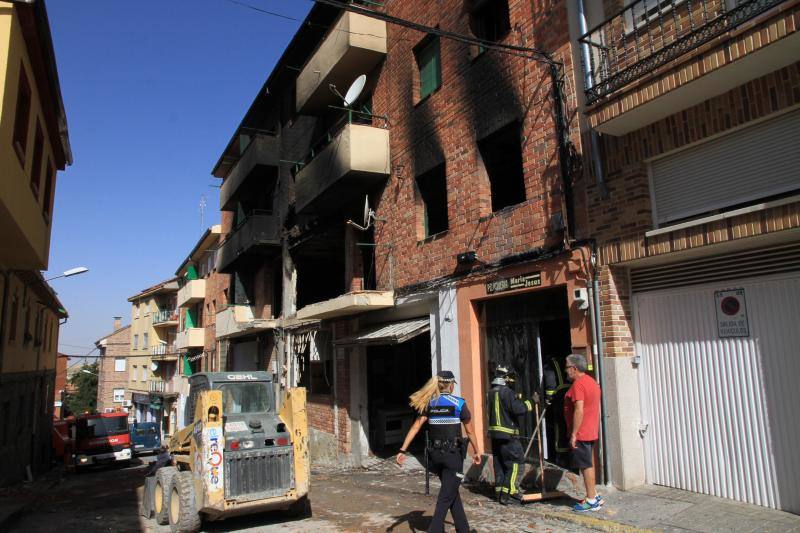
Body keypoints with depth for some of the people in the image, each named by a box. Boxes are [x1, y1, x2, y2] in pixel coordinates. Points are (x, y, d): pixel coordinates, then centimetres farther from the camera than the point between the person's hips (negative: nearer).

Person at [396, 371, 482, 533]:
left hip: (435, 454, 5)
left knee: (452, 491, 21)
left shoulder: (429, 404, 3)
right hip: (453, 453, -5)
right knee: (447, 495, 1)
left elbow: (415, 427, -4)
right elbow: (470, 431, 0)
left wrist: (403, 450, -6)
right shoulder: (459, 403, -7)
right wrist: (477, 451, 13)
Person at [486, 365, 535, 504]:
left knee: (499, 463, 14)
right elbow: (518, 409, -23)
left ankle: (499, 492, 19)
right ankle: (508, 493, -4)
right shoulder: (506, 392, -16)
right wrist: (531, 402, -6)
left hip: (494, 434, 9)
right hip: (508, 435, -9)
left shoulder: (491, 393, 12)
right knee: (516, 462, -2)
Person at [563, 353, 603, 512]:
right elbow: (597, 408, 19)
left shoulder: (578, 384, -18)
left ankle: (591, 500, 5)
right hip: (592, 432, 10)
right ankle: (594, 495, 25)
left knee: (586, 466, -2)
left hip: (581, 433, -10)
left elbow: (579, 411, -24)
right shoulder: (592, 381, 13)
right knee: (589, 464, 17)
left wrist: (573, 434, -21)